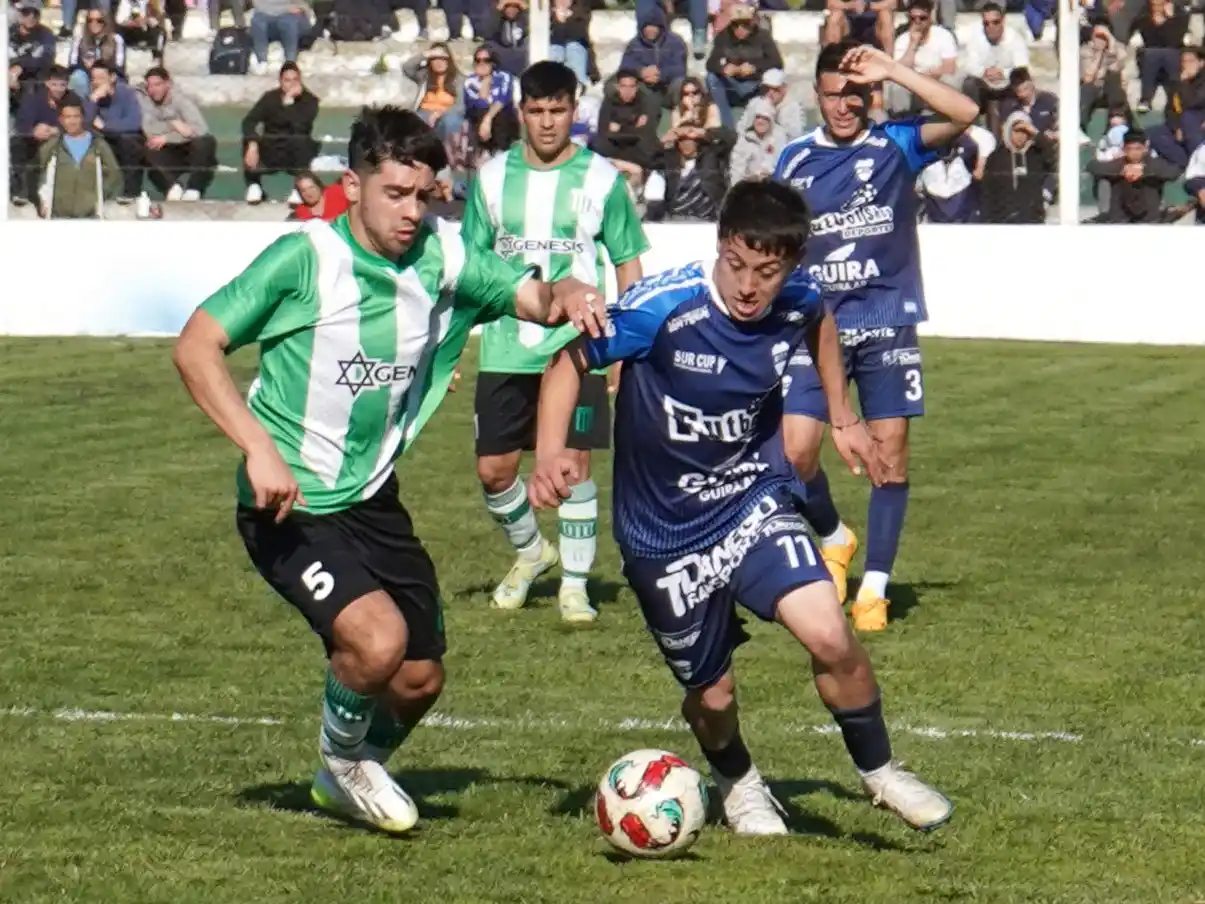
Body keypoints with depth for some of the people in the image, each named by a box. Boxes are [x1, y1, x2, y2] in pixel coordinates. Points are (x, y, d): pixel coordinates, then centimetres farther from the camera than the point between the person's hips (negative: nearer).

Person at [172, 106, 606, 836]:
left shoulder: (441, 258, -2)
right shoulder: (304, 258, -17)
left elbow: (532, 296, 0)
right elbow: (197, 346, -18)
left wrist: (566, 298, -25)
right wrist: (258, 447, -28)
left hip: (373, 500, 6)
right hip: (290, 502, -6)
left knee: (420, 678, 10)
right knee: (378, 640, -26)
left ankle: (351, 777, 42)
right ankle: (344, 757, 6)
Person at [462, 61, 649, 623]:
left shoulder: (601, 178, -1)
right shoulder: (494, 177, 5)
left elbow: (628, 262, 6)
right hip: (505, 351, 3)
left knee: (574, 465, -4)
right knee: (493, 468, 3)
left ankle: (574, 586, 8)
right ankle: (529, 551, 30)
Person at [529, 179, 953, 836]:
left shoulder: (797, 301, -11)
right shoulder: (663, 307, -25)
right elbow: (572, 360, -12)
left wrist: (842, 419, 17)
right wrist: (550, 453, -25)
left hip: (755, 502, 2)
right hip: (664, 530, -2)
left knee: (830, 637, -19)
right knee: (712, 694, 8)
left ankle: (879, 772, 6)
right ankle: (737, 784, 44)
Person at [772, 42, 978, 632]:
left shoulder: (895, 146, -1)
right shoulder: (795, 159, 7)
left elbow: (963, 113, -19)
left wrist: (890, 70, -19)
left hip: (886, 326, -2)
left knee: (890, 452, -2)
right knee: (794, 451, -8)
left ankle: (874, 588, 8)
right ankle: (833, 538, 21)